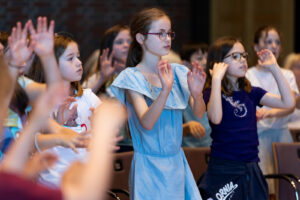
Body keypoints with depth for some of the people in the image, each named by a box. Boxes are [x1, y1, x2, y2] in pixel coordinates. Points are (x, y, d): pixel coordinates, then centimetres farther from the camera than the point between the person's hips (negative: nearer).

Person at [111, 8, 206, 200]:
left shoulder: (177, 72, 4)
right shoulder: (133, 77, -10)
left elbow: (199, 113, 1)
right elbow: (147, 122, -22)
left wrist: (197, 95, -21)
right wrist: (165, 89, -36)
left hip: (176, 161, 5)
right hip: (149, 164, -5)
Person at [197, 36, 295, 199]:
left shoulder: (251, 93, 10)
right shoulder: (211, 93, -4)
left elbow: (288, 102, 2)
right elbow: (215, 118, -25)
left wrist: (274, 68, 0)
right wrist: (216, 79, -23)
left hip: (251, 168, 5)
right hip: (223, 169, -5)